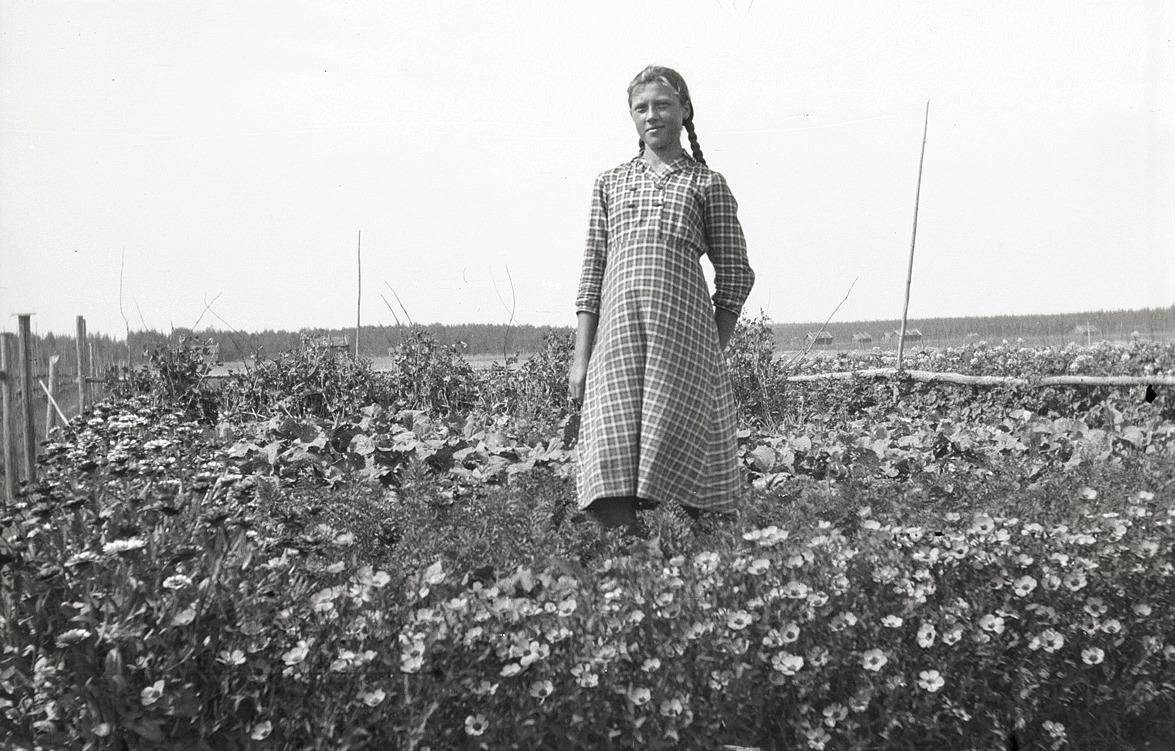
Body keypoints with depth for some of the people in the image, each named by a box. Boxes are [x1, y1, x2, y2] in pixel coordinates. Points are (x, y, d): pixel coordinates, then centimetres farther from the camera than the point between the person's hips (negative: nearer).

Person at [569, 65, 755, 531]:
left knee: (683, 456, -5)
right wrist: (581, 356, 7)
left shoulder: (707, 185, 12)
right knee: (612, 464, -10)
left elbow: (735, 276, 10)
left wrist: (714, 354, 4)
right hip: (616, 335, 2)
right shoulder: (609, 184, 19)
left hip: (684, 335, -2)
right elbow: (592, 272, 15)